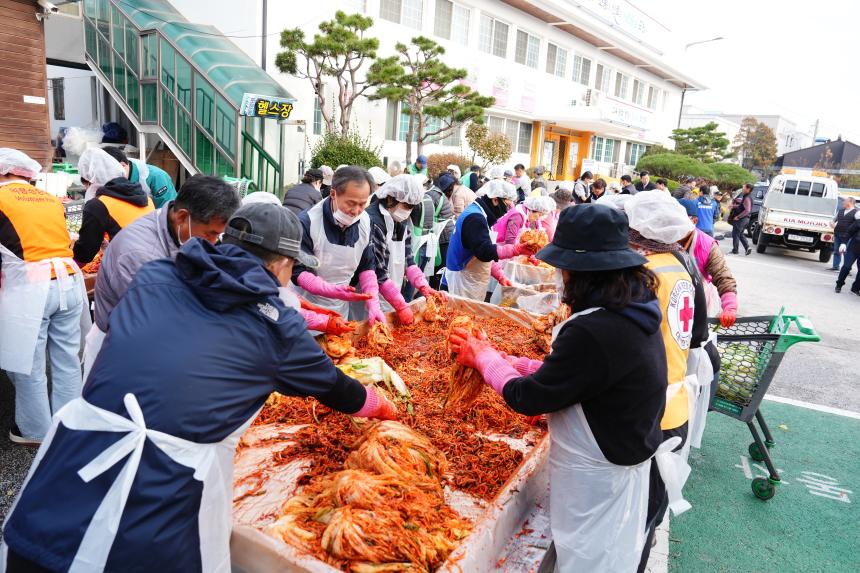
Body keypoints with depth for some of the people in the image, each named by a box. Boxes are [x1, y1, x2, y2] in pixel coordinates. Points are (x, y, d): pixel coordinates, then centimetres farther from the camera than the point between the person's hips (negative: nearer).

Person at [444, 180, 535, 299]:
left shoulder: (478, 214, 15)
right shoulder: (475, 218, -17)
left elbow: (486, 253, 18)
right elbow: (485, 252, -26)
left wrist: (500, 276, 10)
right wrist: (516, 249, -27)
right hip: (464, 284, -10)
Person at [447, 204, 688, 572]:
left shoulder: (593, 331, -33)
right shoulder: (634, 310, -3)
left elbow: (527, 398, -21)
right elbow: (565, 371, 5)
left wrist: (484, 356, -6)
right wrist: (506, 361, 4)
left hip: (600, 490, -8)